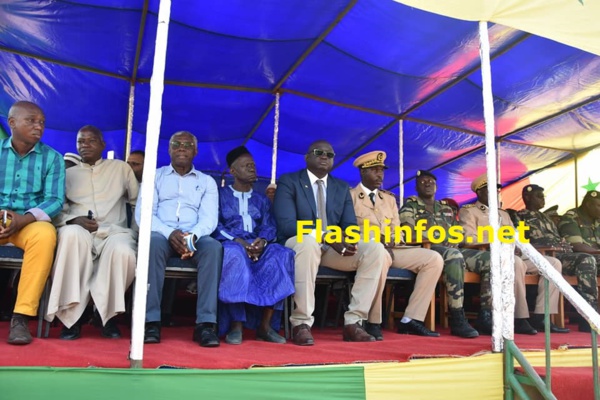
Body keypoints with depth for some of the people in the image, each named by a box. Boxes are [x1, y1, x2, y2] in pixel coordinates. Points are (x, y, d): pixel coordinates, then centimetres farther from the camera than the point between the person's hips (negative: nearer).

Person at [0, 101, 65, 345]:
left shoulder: (52, 158, 5)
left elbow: (55, 200, -4)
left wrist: (23, 219, -21)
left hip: (30, 223, -1)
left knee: (45, 234, -36)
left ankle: (21, 315, -30)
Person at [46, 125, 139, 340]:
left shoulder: (121, 167, 20)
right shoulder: (68, 173, 21)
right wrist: (74, 220, -9)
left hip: (114, 231, 0)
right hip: (79, 231, 1)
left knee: (123, 252, -38)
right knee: (71, 234, -39)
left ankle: (107, 313, -14)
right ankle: (71, 315, -29)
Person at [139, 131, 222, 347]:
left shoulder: (207, 181, 17)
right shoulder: (154, 176, 16)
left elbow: (209, 218, 3)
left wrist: (193, 236, -21)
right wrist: (170, 233, -19)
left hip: (195, 238, 1)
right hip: (162, 235, 0)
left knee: (214, 247, -33)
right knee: (153, 242, -36)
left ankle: (205, 323, -34)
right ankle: (151, 321, -33)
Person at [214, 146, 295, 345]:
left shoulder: (262, 199, 24)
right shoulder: (220, 194, 14)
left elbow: (269, 227, 9)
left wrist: (262, 241, -15)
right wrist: (238, 241, -18)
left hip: (257, 246, 3)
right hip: (231, 244, -3)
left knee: (283, 254, -30)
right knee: (235, 254, -40)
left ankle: (265, 325, -29)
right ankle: (236, 324, -34)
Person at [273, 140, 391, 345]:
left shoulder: (342, 187, 15)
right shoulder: (288, 182, -1)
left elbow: (350, 225, 8)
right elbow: (287, 224, -14)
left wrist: (347, 239, -19)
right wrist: (327, 237, -25)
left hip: (335, 246, 5)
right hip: (299, 244, -5)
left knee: (376, 250, -20)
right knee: (309, 242, -41)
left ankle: (353, 321, -18)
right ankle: (301, 324, -31)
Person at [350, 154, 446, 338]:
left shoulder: (389, 198, 23)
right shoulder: (350, 195, 5)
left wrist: (391, 242, -8)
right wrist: (375, 241, -18)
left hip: (391, 249, 6)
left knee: (434, 259, -12)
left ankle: (411, 320, -14)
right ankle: (373, 322, -28)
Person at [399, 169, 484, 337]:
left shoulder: (447, 207, 27)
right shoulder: (410, 204, 10)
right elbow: (409, 233, -5)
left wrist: (454, 240, -2)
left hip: (452, 249, 6)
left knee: (489, 259, -15)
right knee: (454, 256, -39)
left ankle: (486, 316, -15)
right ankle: (458, 320, -37)